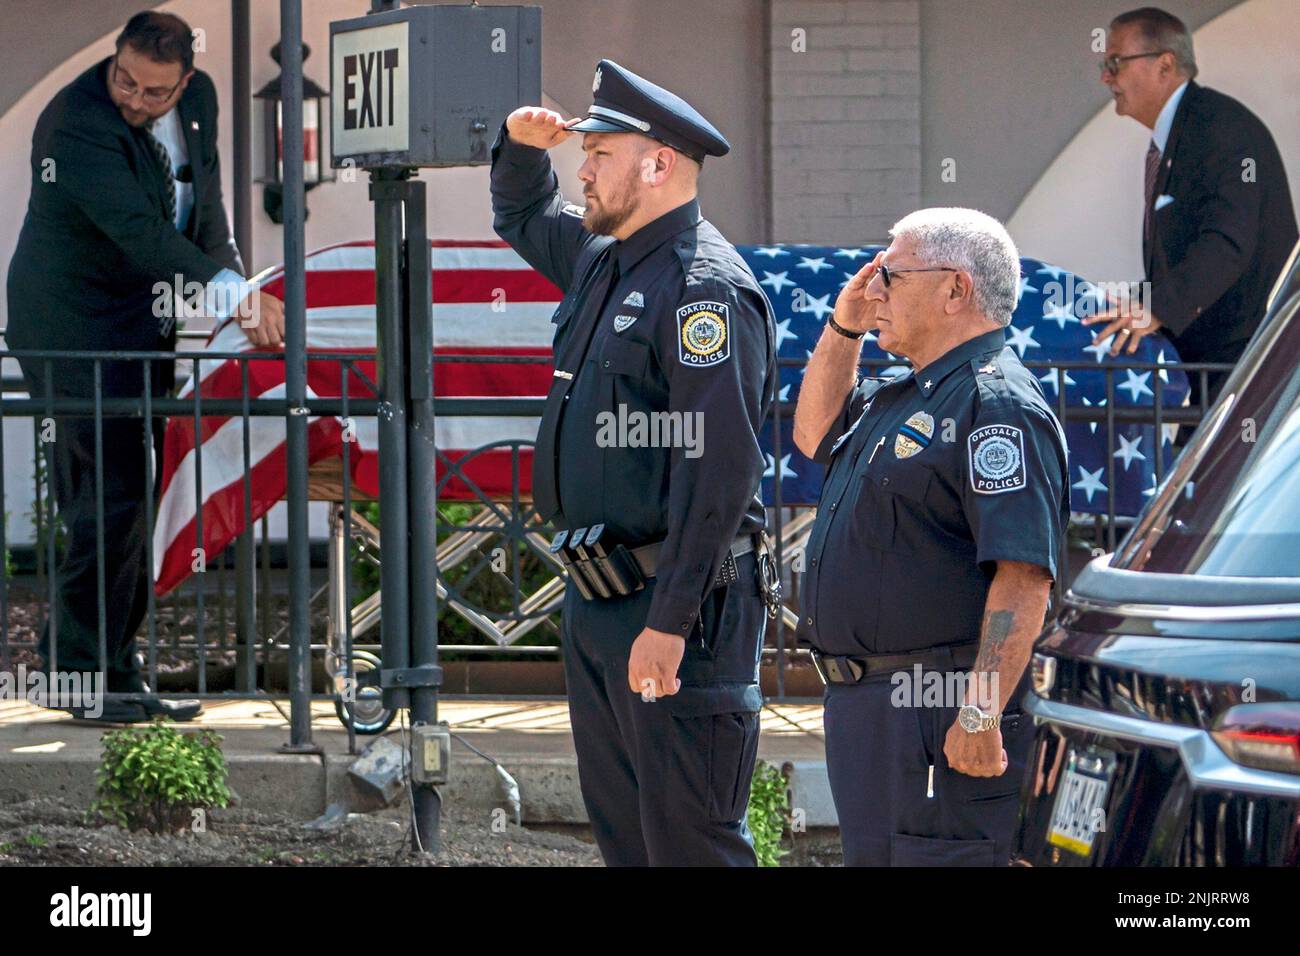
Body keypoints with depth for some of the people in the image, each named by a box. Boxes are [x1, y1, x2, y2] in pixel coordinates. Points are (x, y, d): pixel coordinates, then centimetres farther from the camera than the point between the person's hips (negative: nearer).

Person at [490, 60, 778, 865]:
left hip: (676, 608, -10)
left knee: (689, 843, -10)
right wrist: (523, 146, 14)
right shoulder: (601, 257, 14)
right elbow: (524, 218, 38)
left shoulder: (705, 286, -16)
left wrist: (670, 622, -27)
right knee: (622, 832, 14)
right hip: (595, 603, 10)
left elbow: (718, 467, -23)